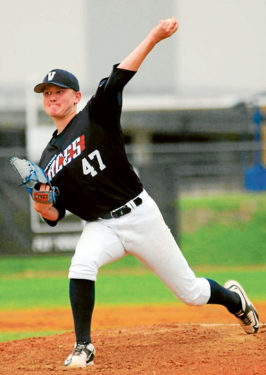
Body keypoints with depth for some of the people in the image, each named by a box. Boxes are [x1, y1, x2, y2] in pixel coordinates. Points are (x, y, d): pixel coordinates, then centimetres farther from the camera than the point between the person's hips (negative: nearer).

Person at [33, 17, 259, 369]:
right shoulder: (48, 160, 9)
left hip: (139, 215, -3)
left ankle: (233, 297, 39)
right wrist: (41, 205, -17)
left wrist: (154, 38, -31)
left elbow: (118, 78, -20)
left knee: (191, 292, 6)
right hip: (101, 227, 3)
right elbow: (55, 215, 7)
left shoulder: (96, 116, -4)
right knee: (81, 266, -31)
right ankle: (83, 347, -21)